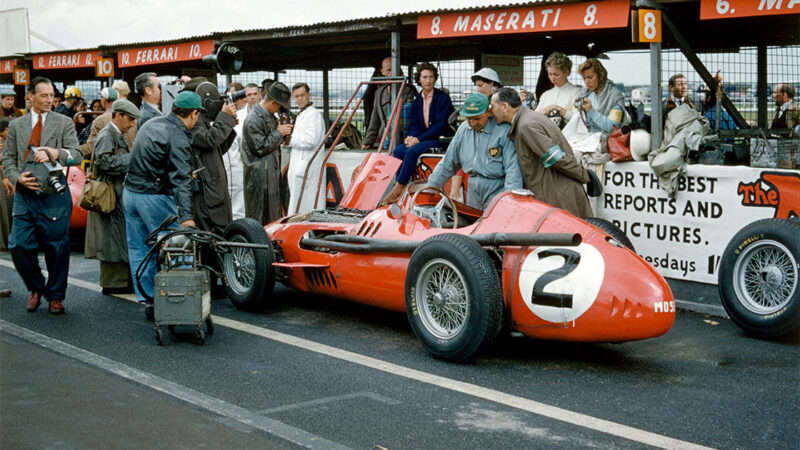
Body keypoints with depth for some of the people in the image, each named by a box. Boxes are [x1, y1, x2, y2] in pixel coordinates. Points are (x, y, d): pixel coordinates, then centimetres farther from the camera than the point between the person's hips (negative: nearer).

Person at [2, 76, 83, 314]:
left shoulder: (64, 123, 3)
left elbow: (77, 156, -7)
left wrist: (55, 153, -27)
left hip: (54, 198, -2)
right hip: (24, 196, 2)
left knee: (57, 249, 2)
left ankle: (55, 296, 19)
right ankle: (36, 288, 21)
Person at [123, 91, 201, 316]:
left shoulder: (152, 123, 8)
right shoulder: (178, 138, -17)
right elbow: (181, 181, -26)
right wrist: (186, 216, -32)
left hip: (130, 191, 8)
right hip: (154, 198, -8)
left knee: (138, 249, 10)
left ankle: (146, 299, 15)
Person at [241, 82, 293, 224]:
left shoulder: (269, 116, 14)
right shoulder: (253, 119, -16)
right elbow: (260, 147, -18)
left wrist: (283, 132, 9)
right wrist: (278, 133, -10)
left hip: (272, 173, 10)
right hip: (259, 177, -10)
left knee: (273, 216, 12)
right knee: (260, 218, -5)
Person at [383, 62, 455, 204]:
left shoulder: (443, 98, -7)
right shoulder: (416, 102, 14)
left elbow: (442, 125, -15)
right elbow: (414, 125, 13)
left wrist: (419, 139, -19)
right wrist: (411, 137, -12)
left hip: (441, 139, -7)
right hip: (422, 138, 7)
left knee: (412, 150, -30)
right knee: (398, 151, -16)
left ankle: (397, 189, -28)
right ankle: (402, 189, -22)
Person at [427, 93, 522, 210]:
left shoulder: (504, 130, -12)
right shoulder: (463, 129, 8)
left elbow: (513, 168, -17)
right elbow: (447, 163, 17)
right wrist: (429, 188, 15)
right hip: (473, 193, 6)